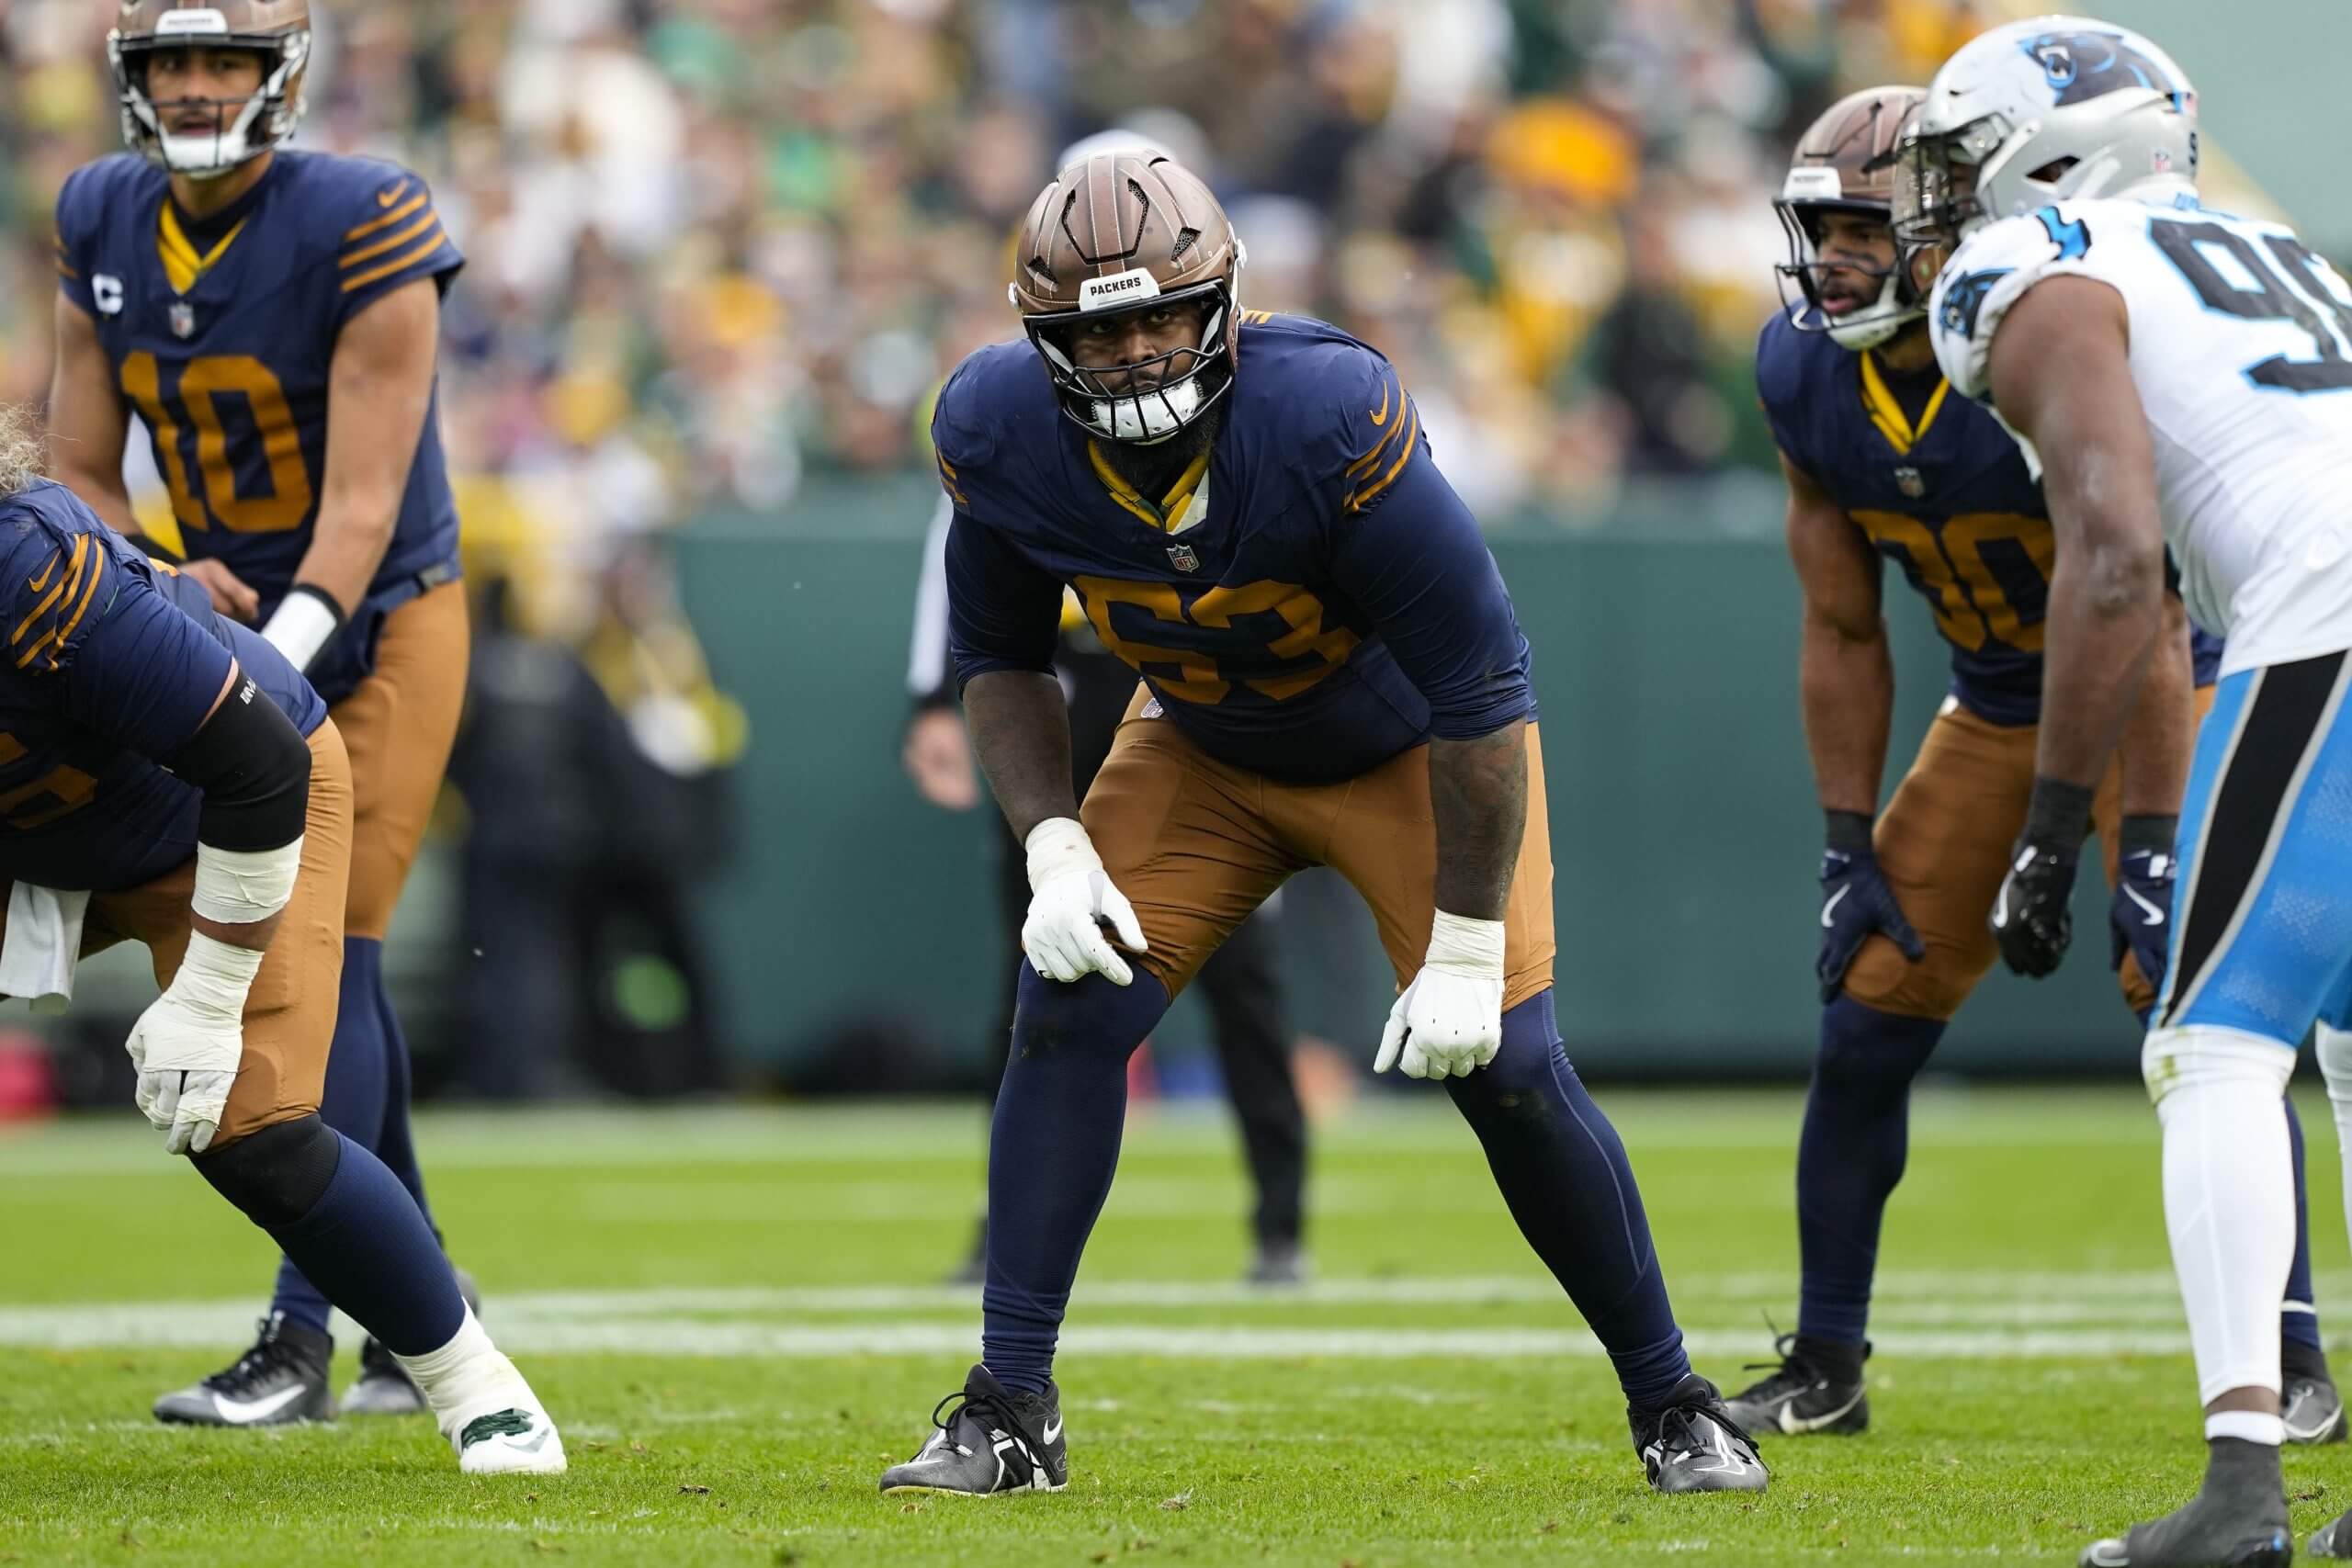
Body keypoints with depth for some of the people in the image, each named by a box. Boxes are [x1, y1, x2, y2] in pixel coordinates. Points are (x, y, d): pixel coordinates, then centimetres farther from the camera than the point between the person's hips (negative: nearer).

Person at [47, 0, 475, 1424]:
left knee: (327, 953, -13)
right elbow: (78, 478, 4)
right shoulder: (103, 229, -2)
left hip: (381, 624, -6)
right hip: (234, 620, 6)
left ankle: (300, 1341, -15)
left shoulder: (359, 231, -20)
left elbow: (362, 507, -23)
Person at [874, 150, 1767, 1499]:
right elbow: (1004, 657, -2)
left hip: (1415, 748, -4)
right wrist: (1056, 848, -17)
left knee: (1507, 1066, -12)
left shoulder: (1328, 417, -38)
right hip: (1203, 751, 4)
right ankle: (1010, 1413, -5)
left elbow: (1479, 687, -29)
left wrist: (1465, 945, -26)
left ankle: (1674, 1406, 7)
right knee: (1070, 1012, -13)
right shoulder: (1000, 435, -23)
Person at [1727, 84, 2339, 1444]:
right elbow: (1845, 636, -1)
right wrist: (1850, 849, -3)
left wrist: (2148, 850, -31)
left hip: (2165, 690, -6)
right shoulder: (1808, 377, -12)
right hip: (2000, 704, 6)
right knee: (1869, 1009, 1)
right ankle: (1825, 1368, 13)